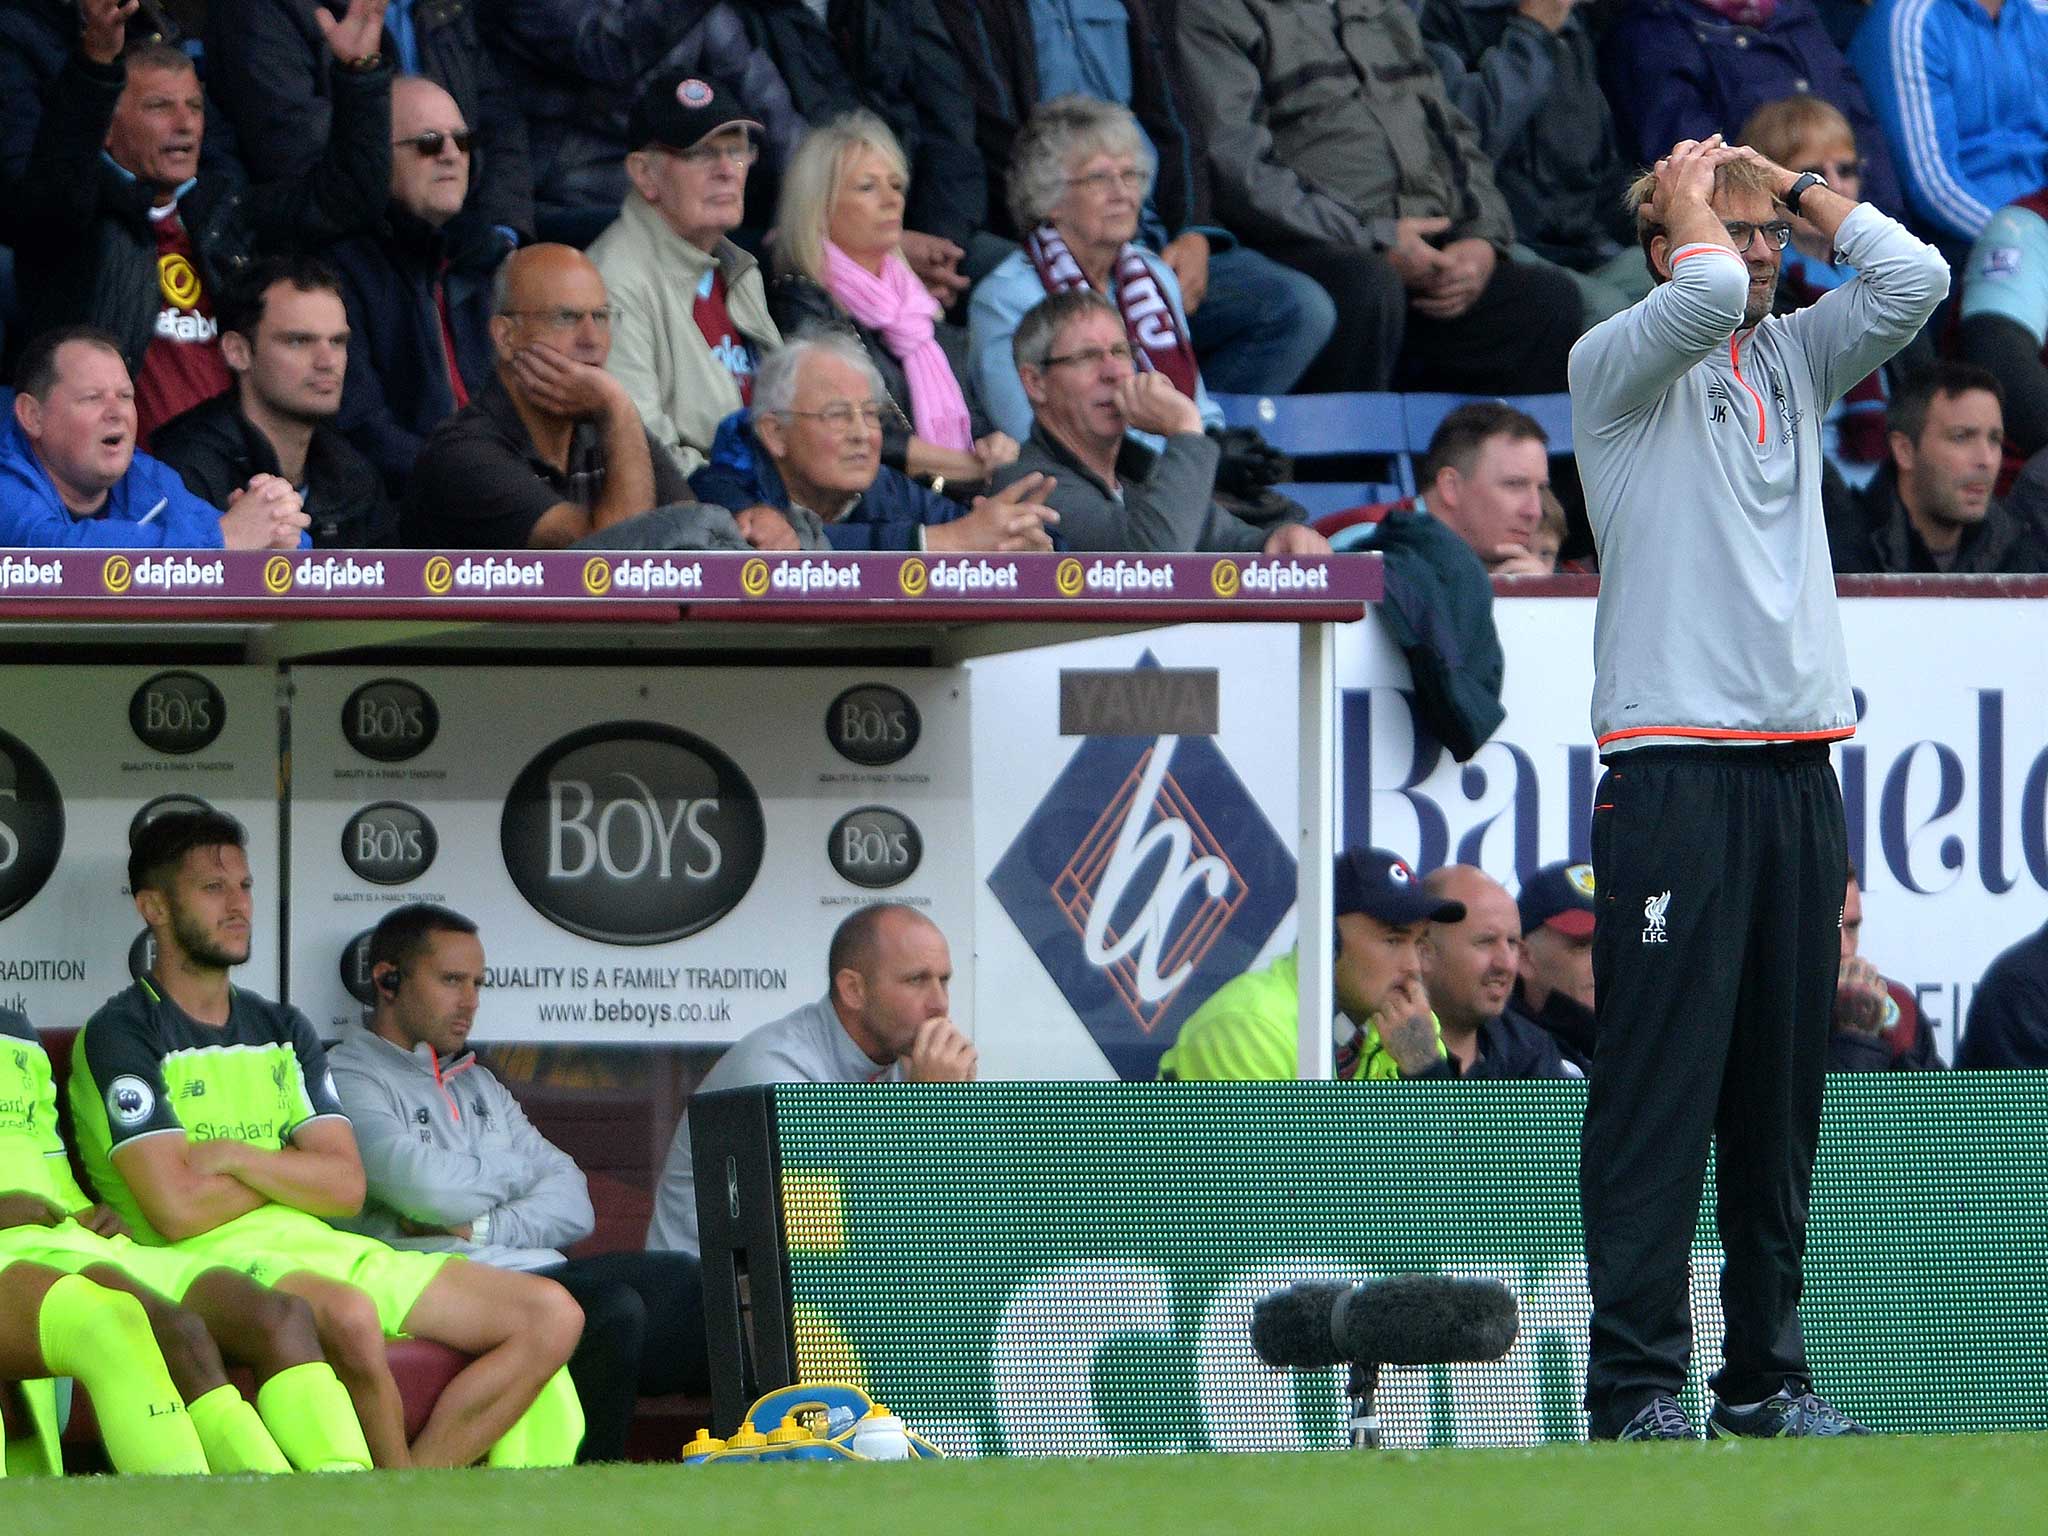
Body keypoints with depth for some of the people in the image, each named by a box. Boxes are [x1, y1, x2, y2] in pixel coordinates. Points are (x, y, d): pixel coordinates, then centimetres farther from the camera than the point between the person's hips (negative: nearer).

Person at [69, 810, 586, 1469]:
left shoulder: (281, 1029, 22)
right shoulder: (121, 1034, 0)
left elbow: (347, 1186, 8)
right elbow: (178, 1209, -13)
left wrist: (234, 1157, -7)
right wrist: (293, 1171, 3)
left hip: (319, 1245, 8)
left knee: (552, 1314, -8)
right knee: (350, 1318, -41)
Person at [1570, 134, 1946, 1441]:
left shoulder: (1797, 360, 17)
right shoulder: (1619, 364, 0)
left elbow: (1913, 278, 6)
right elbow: (1707, 293, -20)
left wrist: (1798, 184, 12)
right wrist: (1689, 198, -1)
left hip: (1799, 765, 6)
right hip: (1674, 768, -6)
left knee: (1784, 1088, 7)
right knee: (1662, 1086, -7)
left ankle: (1768, 1372, 12)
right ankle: (1638, 1381, -7)